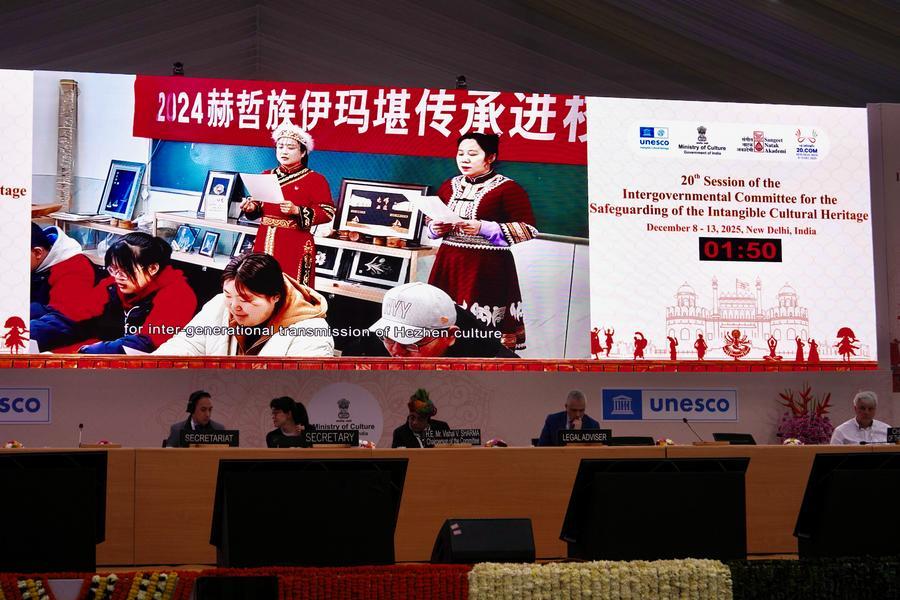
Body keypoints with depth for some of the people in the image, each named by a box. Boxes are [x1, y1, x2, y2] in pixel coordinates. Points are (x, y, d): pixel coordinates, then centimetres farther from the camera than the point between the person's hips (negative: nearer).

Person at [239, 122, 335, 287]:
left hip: (295, 244, -5)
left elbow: (328, 213, -9)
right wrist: (251, 207, -2)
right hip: (264, 241, 5)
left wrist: (297, 211, -21)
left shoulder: (315, 179, -3)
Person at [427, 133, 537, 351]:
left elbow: (528, 230, -10)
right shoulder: (450, 186, 14)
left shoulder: (508, 189, -5)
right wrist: (436, 229, 0)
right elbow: (432, 222, 25)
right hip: (448, 265, 6)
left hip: (487, 269, -5)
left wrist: (483, 228, -18)